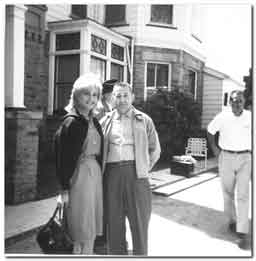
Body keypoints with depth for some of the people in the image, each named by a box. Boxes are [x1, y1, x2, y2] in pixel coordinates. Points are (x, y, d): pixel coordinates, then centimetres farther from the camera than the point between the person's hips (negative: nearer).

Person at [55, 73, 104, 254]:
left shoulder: (94, 122, 10)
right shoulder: (71, 122, -11)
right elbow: (62, 156, -13)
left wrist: (99, 174, 9)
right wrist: (65, 188, -14)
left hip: (96, 175, 7)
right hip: (79, 176, -7)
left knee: (91, 232, 15)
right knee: (84, 235, 2)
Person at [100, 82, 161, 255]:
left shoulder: (144, 120, 7)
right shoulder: (106, 121, 12)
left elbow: (155, 150, 11)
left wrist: (144, 169, 3)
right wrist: (103, 170, 5)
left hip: (136, 173, -1)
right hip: (111, 174, 2)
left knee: (139, 220, 4)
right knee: (114, 220, 9)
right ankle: (116, 253, 24)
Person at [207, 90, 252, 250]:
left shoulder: (250, 117, -4)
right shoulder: (222, 117, -3)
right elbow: (210, 131, 12)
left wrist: (251, 151, -1)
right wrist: (214, 147, 5)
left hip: (245, 158, -1)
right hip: (226, 157, 2)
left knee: (243, 195, -6)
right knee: (228, 192, 13)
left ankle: (243, 232, -4)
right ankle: (232, 220, 34)